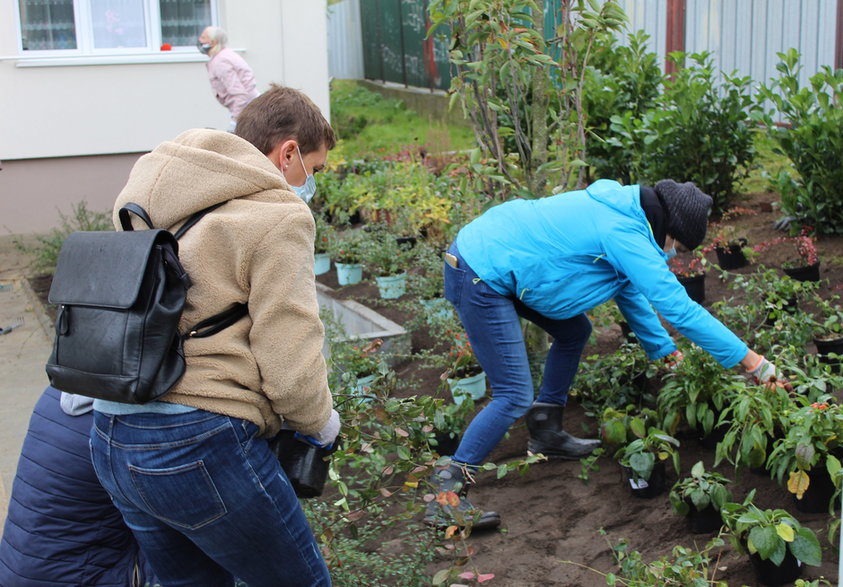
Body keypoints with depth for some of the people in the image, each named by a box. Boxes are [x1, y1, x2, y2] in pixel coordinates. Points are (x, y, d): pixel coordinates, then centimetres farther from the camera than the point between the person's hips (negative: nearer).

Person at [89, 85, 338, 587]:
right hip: (201, 447, -8)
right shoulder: (277, 215, -10)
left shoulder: (147, 193, 13)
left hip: (110, 436, 8)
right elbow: (290, 365, -14)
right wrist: (322, 424, 4)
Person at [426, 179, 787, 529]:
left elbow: (630, 291, 23)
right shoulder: (626, 236, -18)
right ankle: (446, 492, -5)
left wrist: (666, 351, 26)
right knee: (514, 396, -11)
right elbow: (680, 309, -18)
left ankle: (546, 435, 30)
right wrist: (750, 360, -11)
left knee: (574, 332, 19)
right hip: (479, 277, -10)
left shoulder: (620, 213, 11)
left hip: (485, 254, 11)